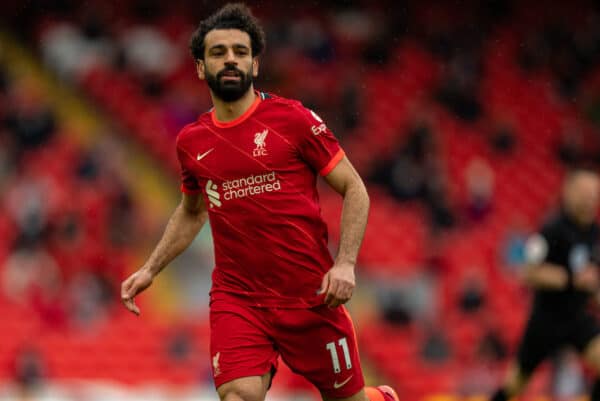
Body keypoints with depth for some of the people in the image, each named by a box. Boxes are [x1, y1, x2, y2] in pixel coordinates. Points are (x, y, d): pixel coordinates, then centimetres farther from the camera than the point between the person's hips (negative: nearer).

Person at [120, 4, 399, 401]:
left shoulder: (292, 118, -6)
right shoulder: (191, 141, 7)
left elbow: (354, 189, -2)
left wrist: (345, 264, -14)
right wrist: (149, 270, 18)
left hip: (311, 295, -2)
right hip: (236, 299, 2)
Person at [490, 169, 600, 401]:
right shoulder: (553, 231, -19)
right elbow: (529, 275, -22)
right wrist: (572, 280, -29)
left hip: (578, 315, 5)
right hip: (547, 317, -5)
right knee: (517, 381, 8)